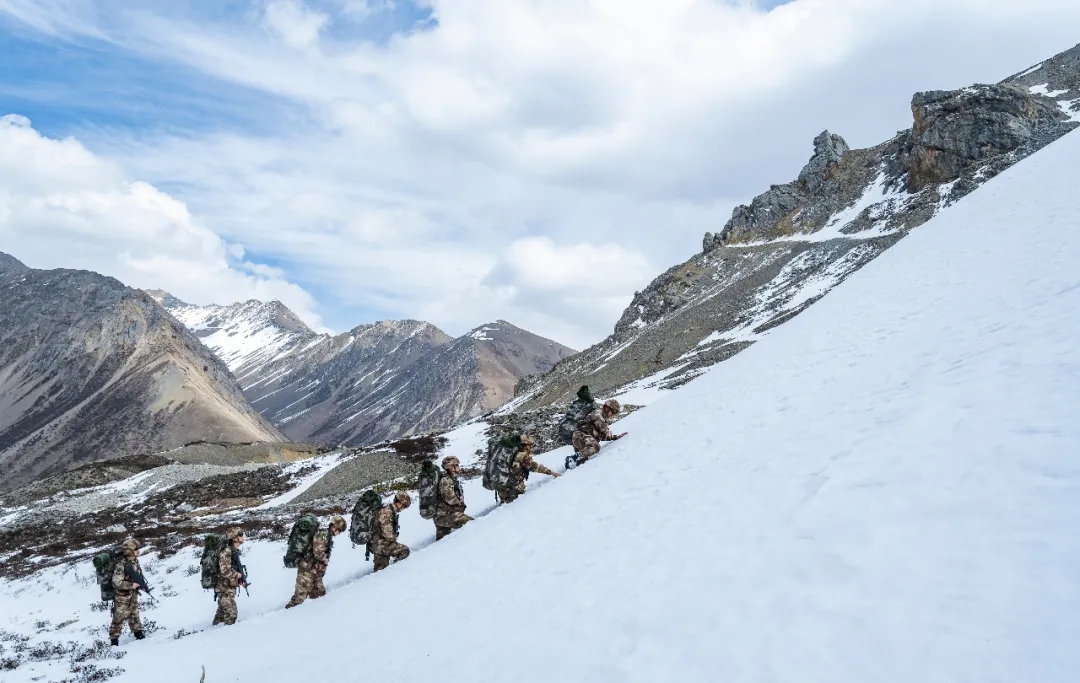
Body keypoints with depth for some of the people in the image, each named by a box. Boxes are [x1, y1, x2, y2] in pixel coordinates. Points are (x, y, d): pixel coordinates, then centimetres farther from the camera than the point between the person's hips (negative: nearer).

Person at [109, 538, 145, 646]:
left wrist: (141, 584, -4)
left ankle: (138, 633, 32)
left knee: (134, 615, 20)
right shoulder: (121, 565, -28)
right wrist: (132, 585, -25)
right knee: (119, 618, 3)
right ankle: (114, 639, 15)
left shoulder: (135, 561, -2)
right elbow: (116, 582, -29)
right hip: (122, 596, -7)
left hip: (133, 595, 7)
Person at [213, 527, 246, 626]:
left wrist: (240, 580, 6)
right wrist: (238, 575, -14)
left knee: (222, 612, 20)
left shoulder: (234, 551, 9)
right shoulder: (226, 551, -21)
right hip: (225, 589, -10)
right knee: (231, 613, -7)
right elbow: (225, 571, -30)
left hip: (229, 588, 10)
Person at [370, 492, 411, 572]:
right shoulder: (387, 512, -21)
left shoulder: (391, 511, 11)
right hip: (380, 544, -10)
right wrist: (394, 538, -7)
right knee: (405, 550, -12)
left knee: (381, 569, 15)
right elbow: (387, 533, -25)